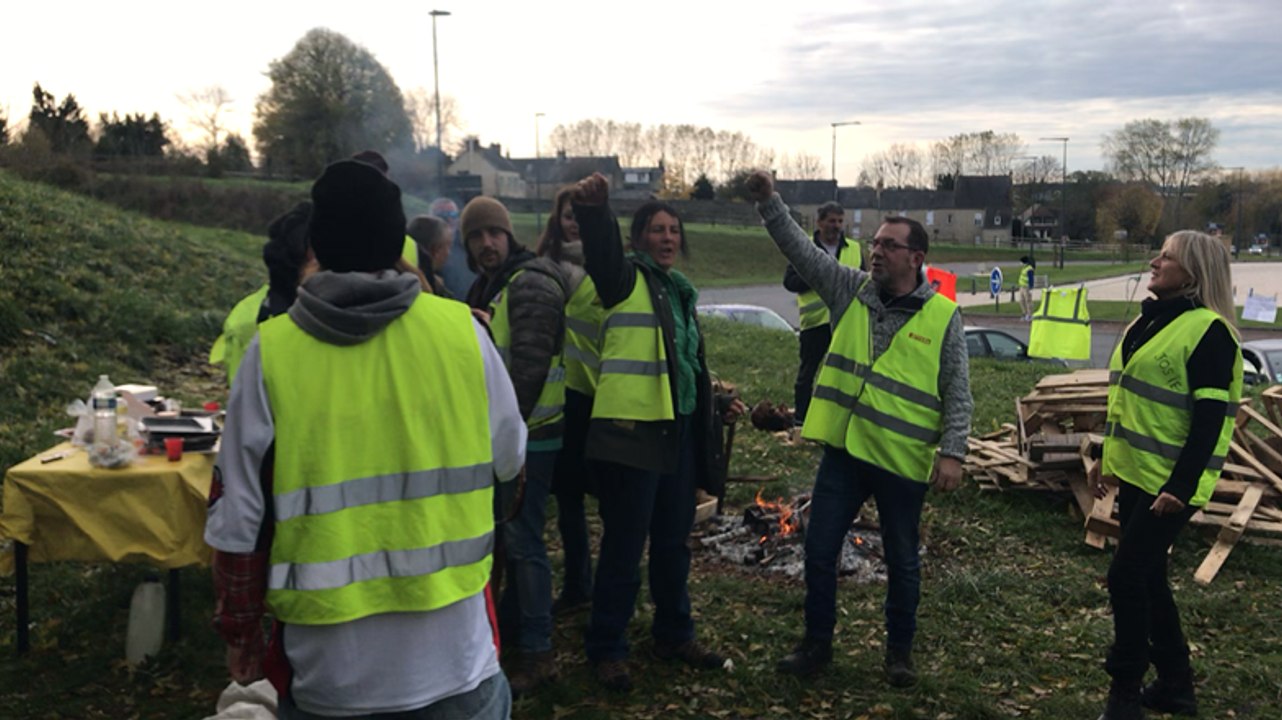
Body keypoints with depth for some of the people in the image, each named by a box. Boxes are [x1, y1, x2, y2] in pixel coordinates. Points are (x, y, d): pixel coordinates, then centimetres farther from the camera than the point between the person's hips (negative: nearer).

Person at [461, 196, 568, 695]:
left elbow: (529, 366, -22)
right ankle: (507, 626, 34)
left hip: (529, 433, -9)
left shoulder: (531, 284, -14)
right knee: (503, 533, 18)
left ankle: (536, 653, 5)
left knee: (521, 540, -6)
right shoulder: (485, 288, 15)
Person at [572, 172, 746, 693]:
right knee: (623, 546, 0)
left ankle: (674, 635, 34)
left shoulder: (680, 292, 18)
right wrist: (592, 209, -46)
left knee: (673, 542, 18)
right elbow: (602, 256, -28)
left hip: (678, 432, 7)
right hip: (630, 431, -7)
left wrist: (716, 407, 20)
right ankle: (607, 650, 15)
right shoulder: (627, 278, -4)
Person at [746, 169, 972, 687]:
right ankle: (817, 643, 26)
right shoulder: (851, 290, 2)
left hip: (903, 460, -2)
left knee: (902, 562, 13)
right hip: (843, 451, 3)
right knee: (819, 551, 8)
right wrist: (768, 201, -16)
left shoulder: (943, 317, -6)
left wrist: (952, 452, -13)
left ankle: (900, 651, 33)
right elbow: (800, 248, -5)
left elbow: (958, 395, -5)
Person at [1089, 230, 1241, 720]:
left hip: (1169, 482, -9)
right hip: (1134, 473, 9)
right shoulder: (1148, 320, 12)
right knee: (1147, 576, 14)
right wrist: (1107, 456, 19)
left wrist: (1180, 487, -23)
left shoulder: (1209, 331, -15)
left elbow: (1210, 419, -19)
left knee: (1128, 576, -8)